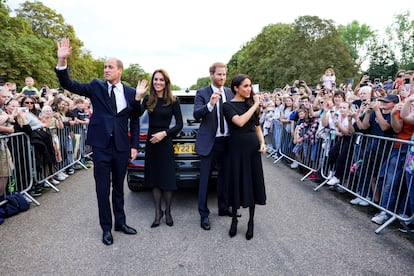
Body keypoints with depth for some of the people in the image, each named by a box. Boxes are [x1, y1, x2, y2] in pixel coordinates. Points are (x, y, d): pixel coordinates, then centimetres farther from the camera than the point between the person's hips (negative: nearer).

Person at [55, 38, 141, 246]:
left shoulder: (130, 92, 3)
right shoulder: (96, 87, 2)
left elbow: (134, 120, 7)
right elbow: (68, 85, -6)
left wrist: (134, 145, 3)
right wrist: (62, 61, -22)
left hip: (121, 146, 1)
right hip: (101, 145, -1)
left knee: (118, 187, 15)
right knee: (103, 189, 6)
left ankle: (120, 222, 32)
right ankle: (106, 228, 23)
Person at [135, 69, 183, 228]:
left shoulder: (173, 101, -3)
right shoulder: (148, 99, 3)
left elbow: (179, 124, -3)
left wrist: (164, 133, -14)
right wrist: (138, 96, -21)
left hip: (165, 143, -2)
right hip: (151, 142, 3)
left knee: (167, 179, 2)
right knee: (154, 179, 9)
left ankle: (168, 212, 22)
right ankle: (158, 212, 24)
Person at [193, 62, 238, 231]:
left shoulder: (230, 93, 8)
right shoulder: (202, 93, -4)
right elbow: (196, 115, -17)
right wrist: (210, 104, -30)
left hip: (226, 141, 5)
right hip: (209, 142, -4)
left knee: (224, 176, 16)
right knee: (205, 179, 3)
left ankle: (223, 208, 33)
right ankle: (204, 214, 17)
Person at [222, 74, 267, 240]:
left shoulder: (251, 104, 8)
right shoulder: (228, 105, -5)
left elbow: (257, 126, 14)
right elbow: (240, 122, -22)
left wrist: (262, 143, 0)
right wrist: (256, 105, -14)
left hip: (253, 147, 4)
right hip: (237, 147, -4)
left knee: (253, 182, 7)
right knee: (237, 182, 5)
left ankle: (251, 222, 23)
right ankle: (234, 220, 25)